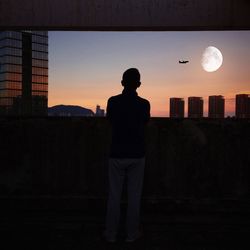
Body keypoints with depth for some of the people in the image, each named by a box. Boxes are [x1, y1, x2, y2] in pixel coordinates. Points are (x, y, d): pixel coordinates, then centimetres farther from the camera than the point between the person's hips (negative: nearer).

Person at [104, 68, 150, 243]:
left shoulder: (113, 102, -5)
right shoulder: (144, 104, -6)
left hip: (117, 155, 0)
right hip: (136, 155, 0)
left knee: (114, 195, 9)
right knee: (134, 195, 9)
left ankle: (111, 234, 18)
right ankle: (132, 233, 19)